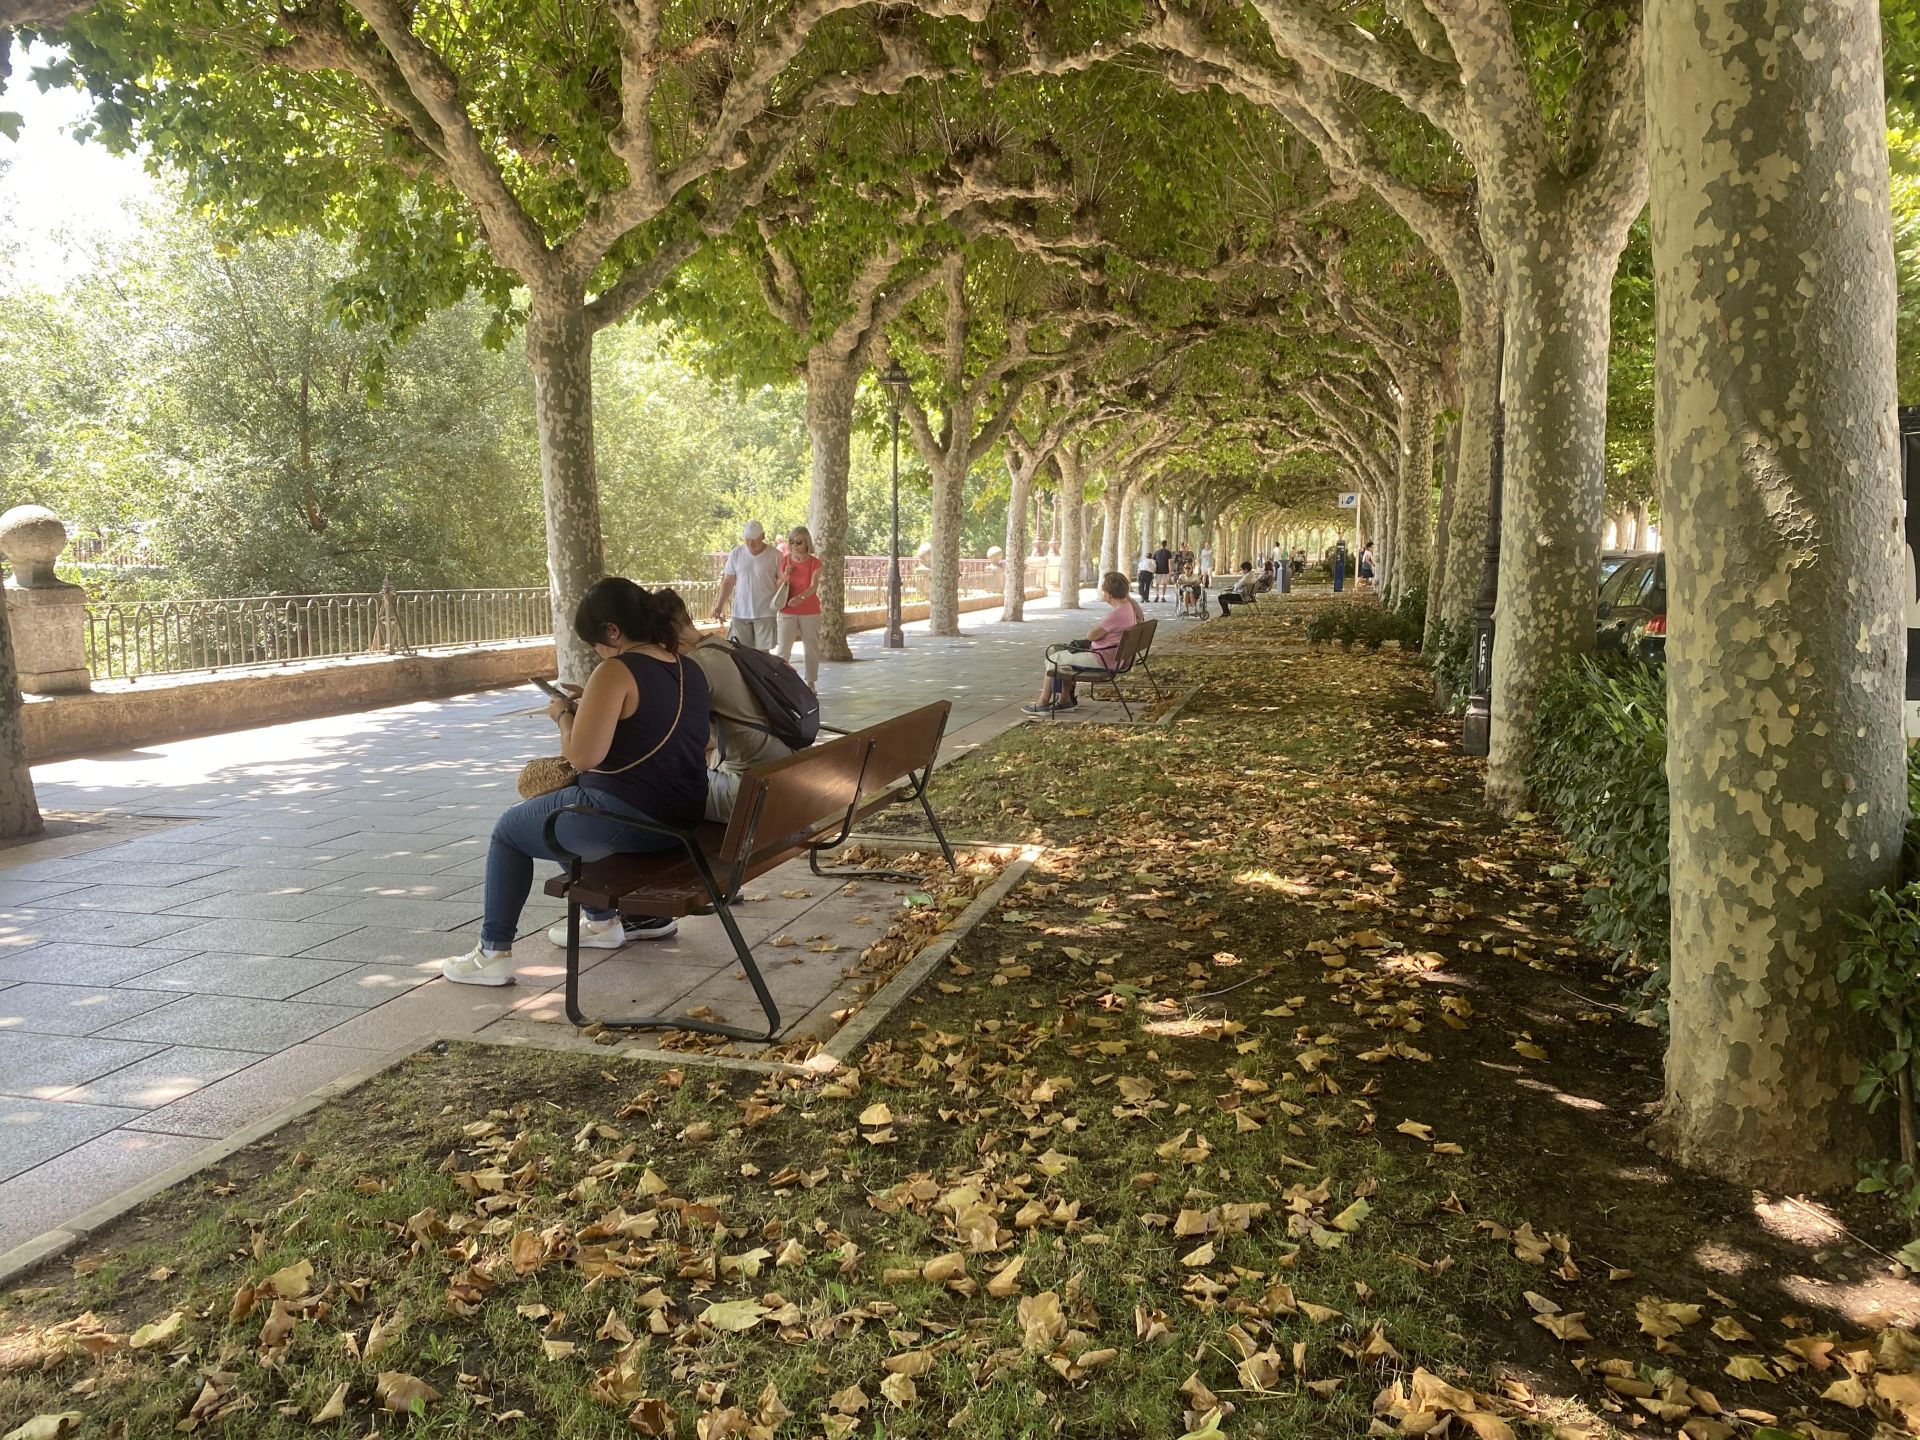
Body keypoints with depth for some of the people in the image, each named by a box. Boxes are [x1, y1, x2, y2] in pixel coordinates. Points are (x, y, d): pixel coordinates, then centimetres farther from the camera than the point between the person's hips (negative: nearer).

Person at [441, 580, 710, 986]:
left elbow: (582, 756, -19)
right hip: (682, 819, 8)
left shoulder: (615, 672, -17)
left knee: (509, 831, 16)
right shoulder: (690, 670, 8)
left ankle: (493, 952, 20)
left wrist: (564, 714, -1)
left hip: (626, 818, -8)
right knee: (573, 815, 35)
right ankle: (603, 921, 41)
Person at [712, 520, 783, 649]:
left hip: (765, 613, -2)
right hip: (740, 613, 2)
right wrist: (720, 605, 1)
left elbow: (781, 582, 4)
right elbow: (728, 582, 8)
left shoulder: (775, 555, -3)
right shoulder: (735, 554, 3)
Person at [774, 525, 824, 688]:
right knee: (782, 650, -8)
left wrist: (800, 597, -36)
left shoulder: (814, 563, -5)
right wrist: (785, 575, -13)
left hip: (810, 612, -1)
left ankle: (811, 683, 20)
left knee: (812, 648, 8)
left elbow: (814, 587, -17)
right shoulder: (785, 561, 2)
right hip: (787, 612, 1)